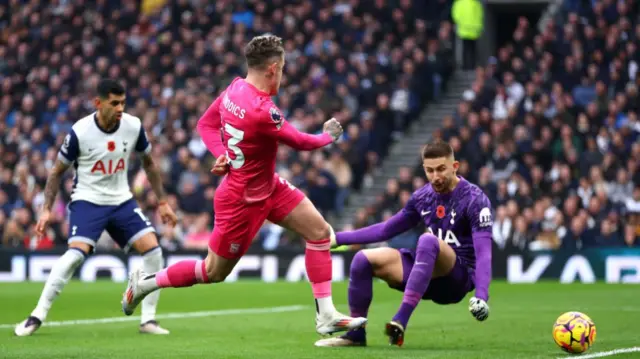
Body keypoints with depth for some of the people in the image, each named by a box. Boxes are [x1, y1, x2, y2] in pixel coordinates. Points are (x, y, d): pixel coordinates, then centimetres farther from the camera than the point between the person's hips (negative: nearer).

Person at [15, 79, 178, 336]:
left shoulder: (133, 126, -7)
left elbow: (148, 164, 11)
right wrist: (46, 209, -8)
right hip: (87, 200, -4)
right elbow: (58, 171, -3)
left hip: (122, 200, 4)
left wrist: (162, 202, 11)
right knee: (77, 252, -26)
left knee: (153, 249, -12)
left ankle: (148, 320, -1)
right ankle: (37, 317, -15)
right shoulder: (79, 132, -16)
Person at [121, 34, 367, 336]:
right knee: (213, 272, 8)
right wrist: (328, 136, 2)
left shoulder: (235, 88, -7)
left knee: (320, 232, 0)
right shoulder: (262, 111, -33)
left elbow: (206, 124, 4)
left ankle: (326, 316, 4)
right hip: (242, 200, -9)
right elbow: (301, 142, -18)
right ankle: (144, 283, 28)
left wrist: (222, 153, -6)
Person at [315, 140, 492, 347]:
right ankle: (356, 334, -1)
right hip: (430, 273, 6)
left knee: (427, 240, -37)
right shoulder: (422, 197, 6)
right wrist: (338, 239, 14)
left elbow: (483, 252, -23)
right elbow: (386, 229, 19)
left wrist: (481, 297, -37)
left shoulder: (474, 200, -12)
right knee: (364, 259, -10)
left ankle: (401, 320, -42)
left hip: (458, 278, -6)